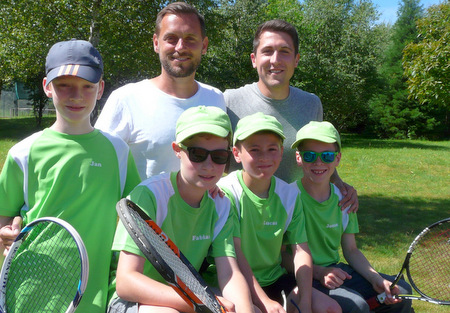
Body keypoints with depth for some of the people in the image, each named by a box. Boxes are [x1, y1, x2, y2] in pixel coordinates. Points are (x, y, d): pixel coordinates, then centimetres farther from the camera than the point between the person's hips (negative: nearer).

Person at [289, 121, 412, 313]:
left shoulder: (344, 198, 3)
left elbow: (351, 250, 10)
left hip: (335, 270, 7)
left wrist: (376, 279, -5)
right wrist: (319, 272, -27)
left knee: (401, 292, 3)